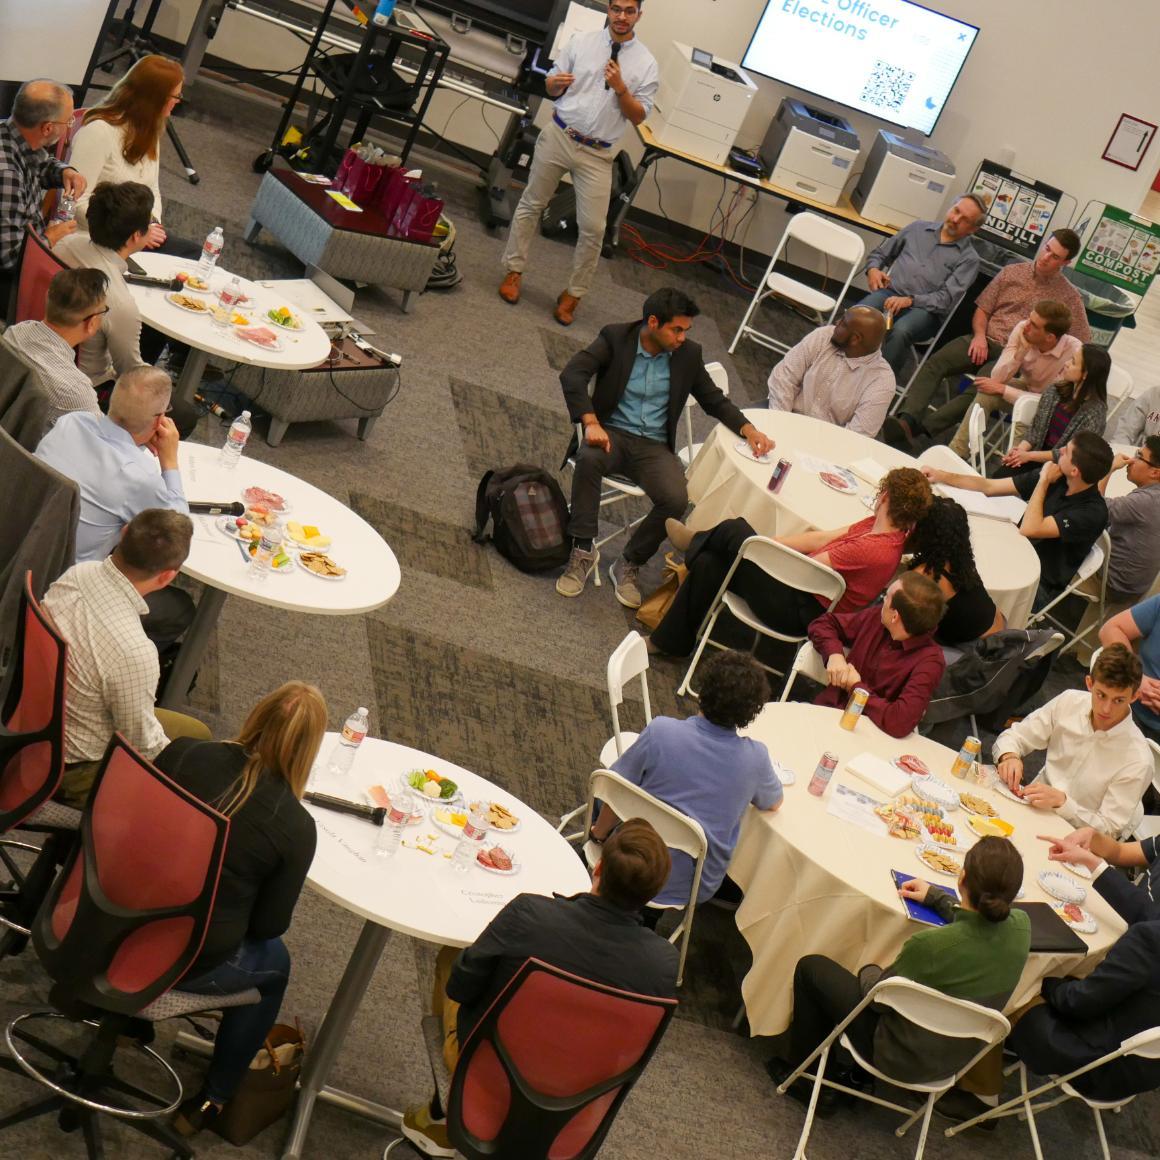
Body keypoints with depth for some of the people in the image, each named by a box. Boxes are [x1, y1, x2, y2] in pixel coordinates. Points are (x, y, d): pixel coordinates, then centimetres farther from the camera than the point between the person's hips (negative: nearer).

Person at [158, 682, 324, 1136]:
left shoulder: (183, 753, -12)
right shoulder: (296, 827, -18)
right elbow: (269, 923, -8)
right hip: (185, 963, -4)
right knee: (274, 962, 28)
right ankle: (210, 1101, 34)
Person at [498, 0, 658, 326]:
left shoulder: (645, 63, -2)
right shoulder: (581, 41, 2)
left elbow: (639, 117, -1)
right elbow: (551, 88, 8)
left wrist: (620, 88, -18)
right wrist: (556, 83, -16)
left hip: (597, 154, -1)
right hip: (558, 136, 1)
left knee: (593, 228, -3)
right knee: (531, 204, 9)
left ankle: (573, 294, 12)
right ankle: (514, 271, 25)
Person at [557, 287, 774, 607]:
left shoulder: (688, 355, 4)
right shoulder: (616, 338, -6)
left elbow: (714, 400, 14)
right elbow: (572, 374, -17)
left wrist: (748, 429, -4)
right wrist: (591, 422, -31)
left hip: (655, 446, 2)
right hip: (612, 433, -2)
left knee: (676, 500, -27)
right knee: (589, 458, -38)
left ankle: (628, 565, -4)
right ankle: (583, 552, -22)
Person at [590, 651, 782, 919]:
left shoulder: (660, 731, -20)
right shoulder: (755, 758, -15)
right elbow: (775, 803, 7)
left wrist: (598, 833, 9)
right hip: (696, 890, 1)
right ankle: (650, 915, 25)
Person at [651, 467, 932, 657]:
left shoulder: (873, 550, -29)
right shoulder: (879, 525, 0)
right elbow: (819, 540, 5)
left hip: (798, 613, -9)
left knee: (734, 529, -9)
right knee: (709, 563, 1)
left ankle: (695, 542, 26)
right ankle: (671, 641, 16)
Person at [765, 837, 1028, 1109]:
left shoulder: (931, 945, -35)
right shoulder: (1021, 927, -18)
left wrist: (869, 972, 4)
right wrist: (936, 896, 17)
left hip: (900, 1059, -6)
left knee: (811, 967, 11)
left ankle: (798, 1072, 28)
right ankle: (851, 1075, 34)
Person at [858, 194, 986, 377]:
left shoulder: (969, 259, 6)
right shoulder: (918, 228, 18)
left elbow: (946, 299, -5)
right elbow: (880, 253, 27)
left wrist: (910, 300, -17)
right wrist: (873, 268, 5)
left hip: (923, 309, -3)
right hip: (889, 293, 3)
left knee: (900, 331, -39)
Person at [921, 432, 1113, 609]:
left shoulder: (1093, 512, -23)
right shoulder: (1054, 476, -3)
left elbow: (1028, 529, -29)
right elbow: (989, 487, 4)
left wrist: (1043, 481, -20)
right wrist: (942, 476, -2)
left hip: (1039, 585, -7)